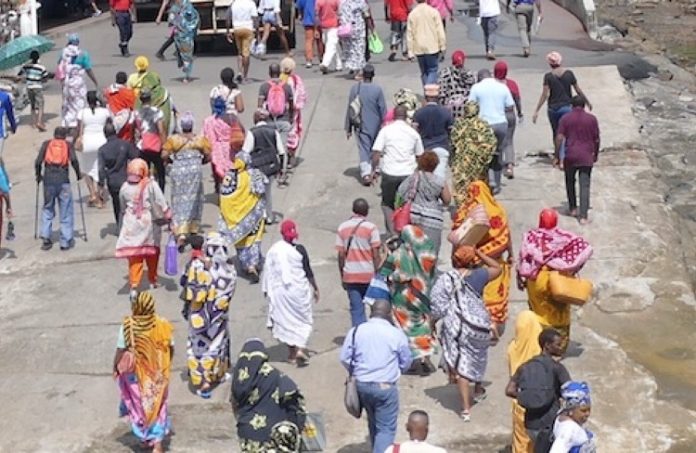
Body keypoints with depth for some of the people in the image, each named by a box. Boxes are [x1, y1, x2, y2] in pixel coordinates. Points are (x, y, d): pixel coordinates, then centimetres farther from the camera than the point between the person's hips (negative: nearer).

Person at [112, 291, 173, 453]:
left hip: (136, 373, -1)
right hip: (157, 373, 1)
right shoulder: (162, 325, -15)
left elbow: (120, 350, -14)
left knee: (139, 404, 22)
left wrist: (115, 368, 3)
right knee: (157, 405, 16)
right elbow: (171, 348, -4)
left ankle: (145, 437, 37)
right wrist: (165, 365, 15)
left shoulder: (127, 326, -21)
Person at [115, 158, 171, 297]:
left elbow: (123, 209, 12)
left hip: (132, 227, 1)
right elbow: (161, 205, -10)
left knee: (134, 256, 1)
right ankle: (152, 280, 29)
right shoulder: (151, 186, -11)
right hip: (149, 225, -1)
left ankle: (134, 285, -9)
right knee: (152, 254, 17)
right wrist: (167, 218, 3)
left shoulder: (125, 187, -2)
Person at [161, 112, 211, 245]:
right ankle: (193, 229, 20)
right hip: (195, 170, 0)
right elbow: (208, 157, 1)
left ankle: (181, 232, -13)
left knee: (179, 200, 2)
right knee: (194, 199, 15)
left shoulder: (173, 139, 0)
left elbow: (164, 156, -3)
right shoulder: (200, 139, 2)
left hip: (178, 170, 0)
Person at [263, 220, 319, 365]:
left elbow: (268, 271, 2)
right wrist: (315, 288, 4)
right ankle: (300, 349, -6)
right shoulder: (299, 249, -11)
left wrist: (267, 290, 13)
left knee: (286, 320, 14)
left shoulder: (273, 250, -2)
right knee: (303, 320, 11)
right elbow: (308, 271, -6)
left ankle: (292, 353, 17)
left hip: (280, 290, 3)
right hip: (298, 288, -3)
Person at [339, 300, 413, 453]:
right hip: (385, 387, -4)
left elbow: (345, 358, 0)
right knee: (386, 428, 1)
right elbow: (406, 363, 2)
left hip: (361, 385, 4)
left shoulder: (356, 331, -2)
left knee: (373, 423, 24)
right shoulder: (396, 334, -8)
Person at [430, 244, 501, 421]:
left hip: (455, 327, -2)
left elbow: (437, 307, -7)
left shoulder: (445, 280, -6)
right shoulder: (478, 275, -2)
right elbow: (497, 267, 17)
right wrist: (478, 252, 14)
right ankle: (478, 391, 46)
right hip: (479, 323, 2)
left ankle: (466, 408, -3)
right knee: (477, 357, 28)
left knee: (461, 365, 2)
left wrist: (432, 323, 9)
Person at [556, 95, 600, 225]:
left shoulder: (565, 118, 0)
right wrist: (596, 154, 21)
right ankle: (583, 216, -10)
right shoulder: (592, 119, 3)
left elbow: (559, 138, -5)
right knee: (585, 186, -2)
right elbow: (596, 139, 6)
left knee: (570, 182, 22)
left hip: (570, 156, 0)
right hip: (586, 157, 0)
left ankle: (573, 208, 30)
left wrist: (557, 156, 0)